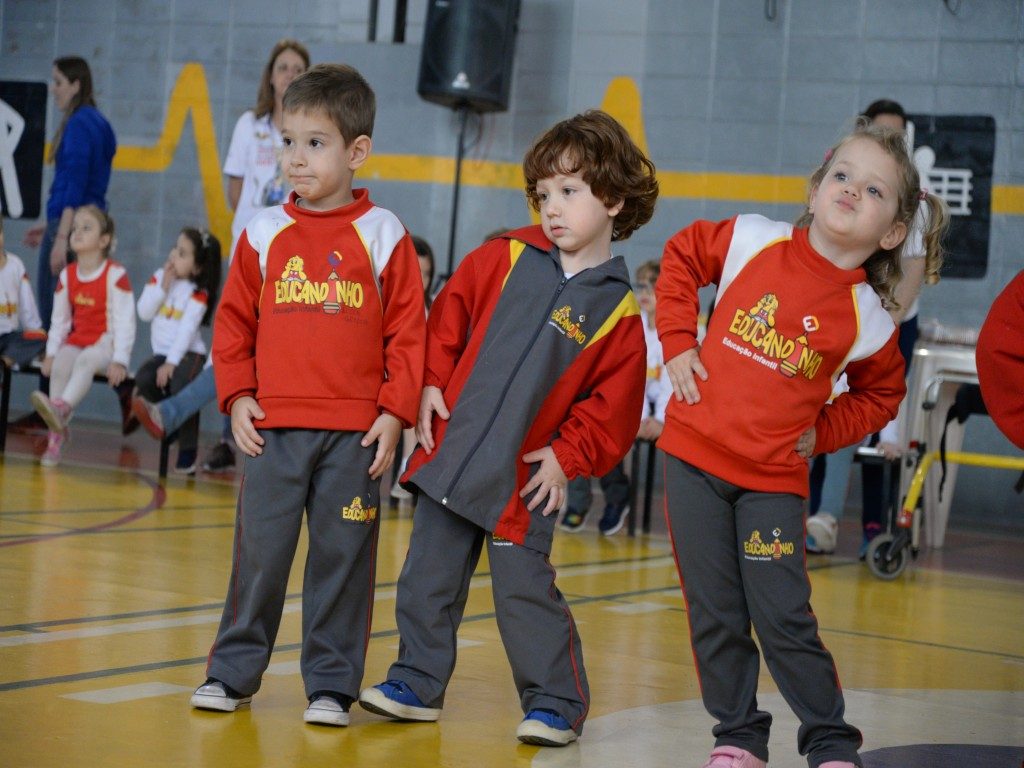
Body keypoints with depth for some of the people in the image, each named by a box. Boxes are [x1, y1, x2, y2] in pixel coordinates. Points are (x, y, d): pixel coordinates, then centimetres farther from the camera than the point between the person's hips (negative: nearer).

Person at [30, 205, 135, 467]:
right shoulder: (67, 275, 9)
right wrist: (51, 353, 4)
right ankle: (56, 434, -24)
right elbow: (59, 319, 14)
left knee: (86, 360, -36)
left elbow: (125, 320, -13)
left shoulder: (115, 275, -10)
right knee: (60, 365, -26)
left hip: (106, 342, -5)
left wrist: (119, 360, -19)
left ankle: (61, 409, -56)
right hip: (76, 339, 5)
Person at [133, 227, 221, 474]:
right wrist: (163, 286, -15)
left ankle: (187, 454, -22)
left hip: (189, 354, -4)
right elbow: (144, 312, -4)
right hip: (162, 352, 4)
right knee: (143, 379, -27)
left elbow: (187, 329, -18)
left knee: (180, 388, -31)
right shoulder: (159, 277, 5)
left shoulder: (198, 294, -10)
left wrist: (171, 363, -26)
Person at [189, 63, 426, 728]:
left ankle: (332, 684, 12)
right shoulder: (265, 233, 7)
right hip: (273, 425, 2)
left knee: (343, 555, 3)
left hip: (356, 431, -2)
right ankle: (233, 672, 15)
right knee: (260, 549, 3)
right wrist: (237, 396, 1)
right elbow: (234, 319, 11)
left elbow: (408, 330, 1)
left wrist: (396, 412, -4)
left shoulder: (382, 235, 1)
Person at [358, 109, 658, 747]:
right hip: (451, 451, 4)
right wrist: (432, 384, 2)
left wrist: (567, 456, -9)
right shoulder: (505, 259, 2)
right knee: (428, 580, 10)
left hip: (523, 478, -4)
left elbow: (610, 405, -2)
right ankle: (419, 682, 25)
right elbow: (450, 313, 10)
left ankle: (555, 702, 12)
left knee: (524, 591, -3)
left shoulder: (616, 311, -5)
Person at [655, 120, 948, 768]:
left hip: (774, 479, -1)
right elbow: (682, 258, 13)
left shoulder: (867, 320, -5)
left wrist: (822, 433, 1)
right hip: (695, 456, 2)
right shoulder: (753, 241, -4)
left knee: (785, 619, -3)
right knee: (714, 616, 7)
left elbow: (882, 393, 13)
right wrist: (678, 343, 3)